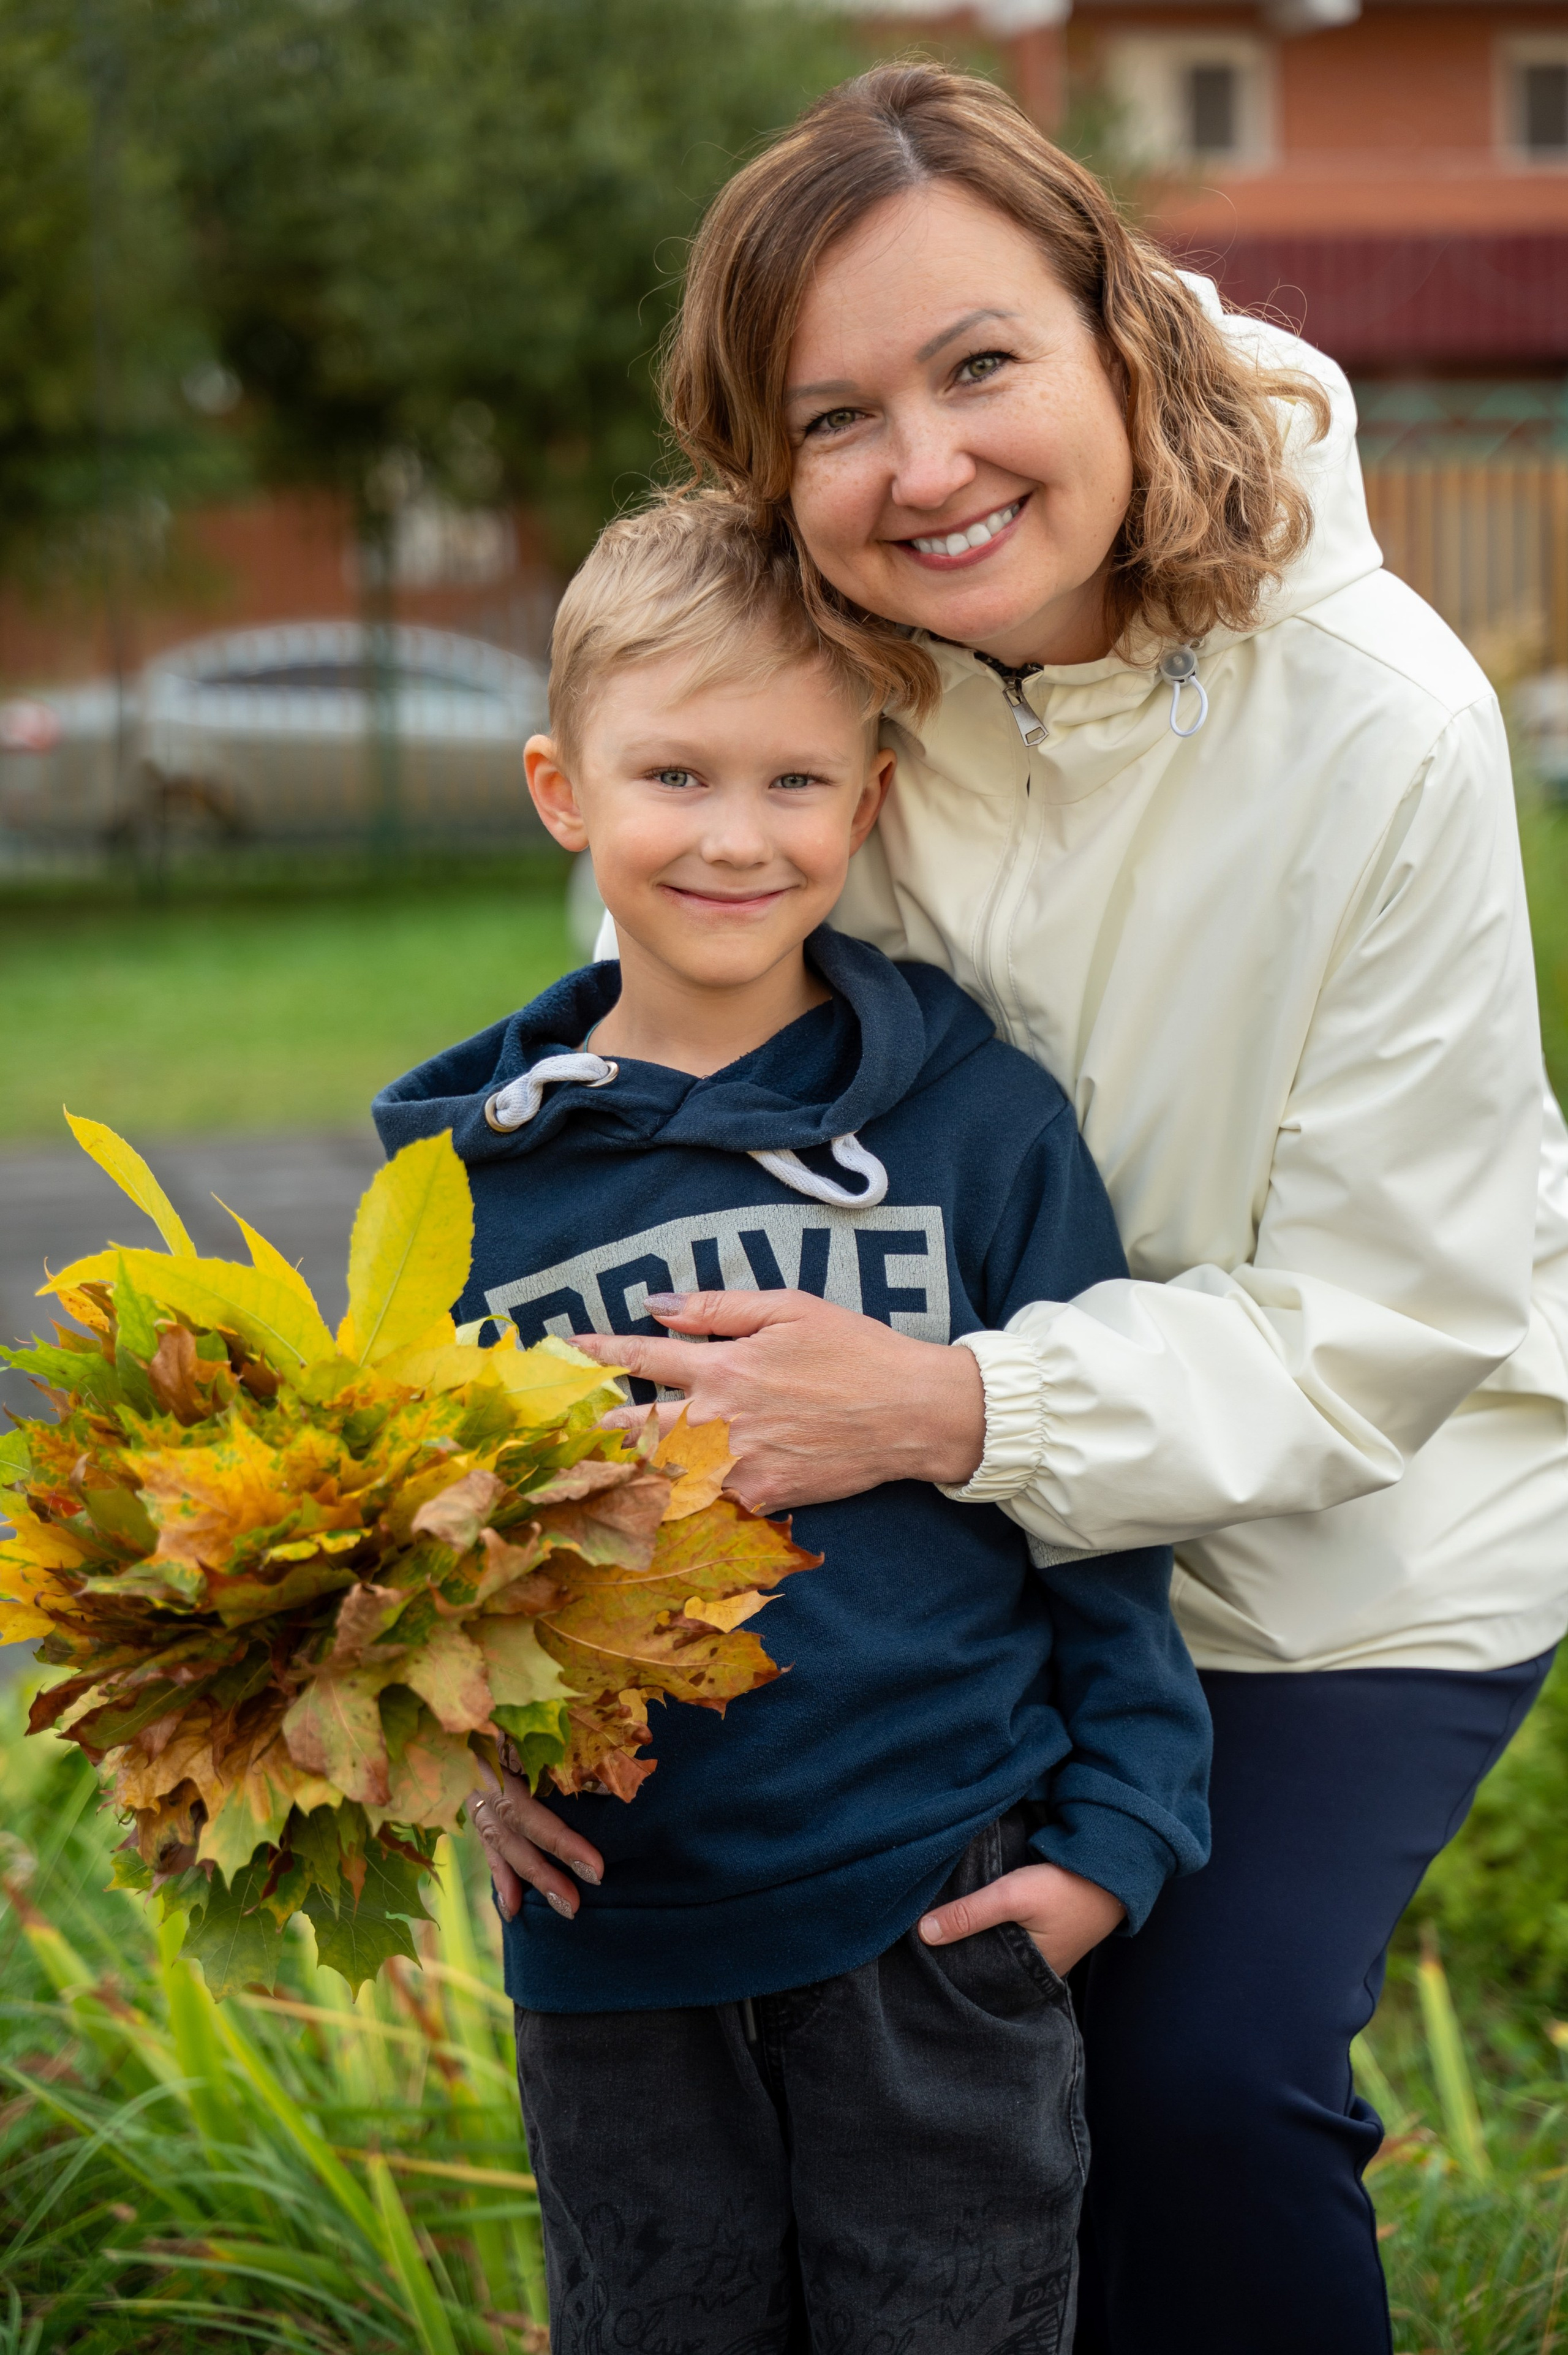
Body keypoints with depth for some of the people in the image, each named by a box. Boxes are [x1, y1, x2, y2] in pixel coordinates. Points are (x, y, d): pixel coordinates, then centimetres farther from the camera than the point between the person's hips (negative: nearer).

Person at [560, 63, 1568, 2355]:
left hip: (1347, 1536, -3)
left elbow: (1380, 1324, -22)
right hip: (994, 1548, 4)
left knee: (1210, 2078, -13)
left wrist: (960, 1408, -34)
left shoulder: (1376, 727, -26)